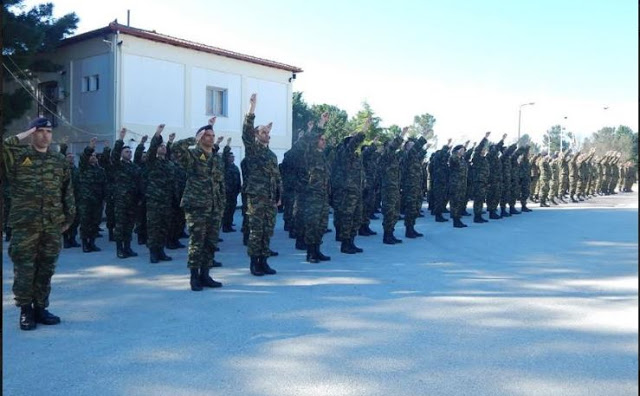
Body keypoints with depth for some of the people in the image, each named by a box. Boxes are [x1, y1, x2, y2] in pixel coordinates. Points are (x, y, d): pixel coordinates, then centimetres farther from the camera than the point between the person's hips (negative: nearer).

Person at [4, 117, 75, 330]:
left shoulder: (60, 160, 10)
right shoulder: (19, 156, 2)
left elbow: (67, 191, 12)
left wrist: (69, 217, 9)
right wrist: (24, 135, -10)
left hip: (53, 225, 3)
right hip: (25, 224, -3)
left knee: (46, 269, 9)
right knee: (24, 269, 2)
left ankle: (40, 308, 21)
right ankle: (26, 311, 14)